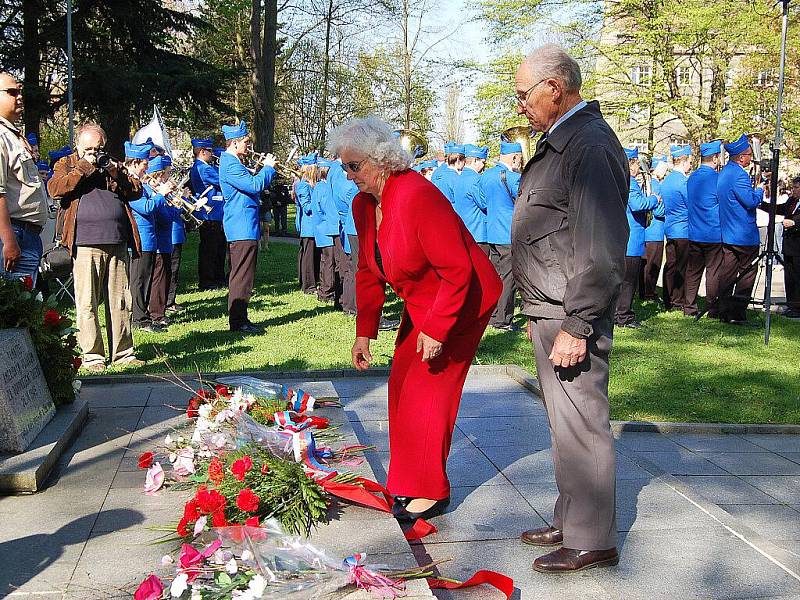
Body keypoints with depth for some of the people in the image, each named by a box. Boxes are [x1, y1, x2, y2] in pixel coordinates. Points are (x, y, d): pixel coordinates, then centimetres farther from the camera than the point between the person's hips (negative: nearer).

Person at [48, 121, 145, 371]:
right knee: (87, 304, -5)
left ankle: (123, 352, 13)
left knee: (120, 302, 6)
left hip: (117, 244, 4)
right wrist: (83, 169, -8)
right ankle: (92, 355, 2)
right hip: (85, 245, -4)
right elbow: (54, 189, -7)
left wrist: (116, 173, -2)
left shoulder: (112, 164, 22)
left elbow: (137, 191, 12)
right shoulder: (66, 164, 12)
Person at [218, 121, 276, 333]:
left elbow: (251, 183, 22)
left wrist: (265, 169, 11)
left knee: (242, 274, 15)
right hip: (242, 228, -11)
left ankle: (239, 318, 21)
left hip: (244, 226, 11)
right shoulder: (231, 165, -16)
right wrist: (268, 167, -10)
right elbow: (254, 185, -23)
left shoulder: (233, 162, 18)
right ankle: (238, 321, -4)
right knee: (242, 274, -8)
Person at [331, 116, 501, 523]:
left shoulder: (418, 196, -29)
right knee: (401, 388, 10)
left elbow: (457, 270, -28)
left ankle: (430, 493, 7)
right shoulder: (363, 205, -1)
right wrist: (364, 333, 3)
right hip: (421, 303, 9)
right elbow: (368, 271, 7)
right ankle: (408, 484, 24)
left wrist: (435, 330, -27)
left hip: (461, 302, -9)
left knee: (426, 391, -7)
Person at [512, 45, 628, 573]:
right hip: (551, 311, 10)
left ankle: (592, 541, 11)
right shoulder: (562, 142, 16)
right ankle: (571, 522, 30)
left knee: (580, 425, -2)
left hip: (572, 315, -10)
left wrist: (575, 326, -22)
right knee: (565, 423, 17)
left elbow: (601, 252, -23)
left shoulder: (590, 147, -17)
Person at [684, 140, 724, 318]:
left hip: (694, 234, 6)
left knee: (693, 271, 10)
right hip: (714, 234, -6)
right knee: (713, 272, 1)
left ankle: (689, 308, 14)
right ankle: (713, 310, 5)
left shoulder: (692, 178, 7)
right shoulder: (716, 178, -13)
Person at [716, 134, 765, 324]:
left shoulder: (723, 173, 11)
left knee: (727, 273, 10)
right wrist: (760, 190, -3)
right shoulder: (739, 175, -19)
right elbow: (751, 201, -21)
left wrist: (755, 191, 20)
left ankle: (725, 312, 14)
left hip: (726, 233, 9)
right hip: (744, 235, -8)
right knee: (747, 274, 1)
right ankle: (738, 313, 1)